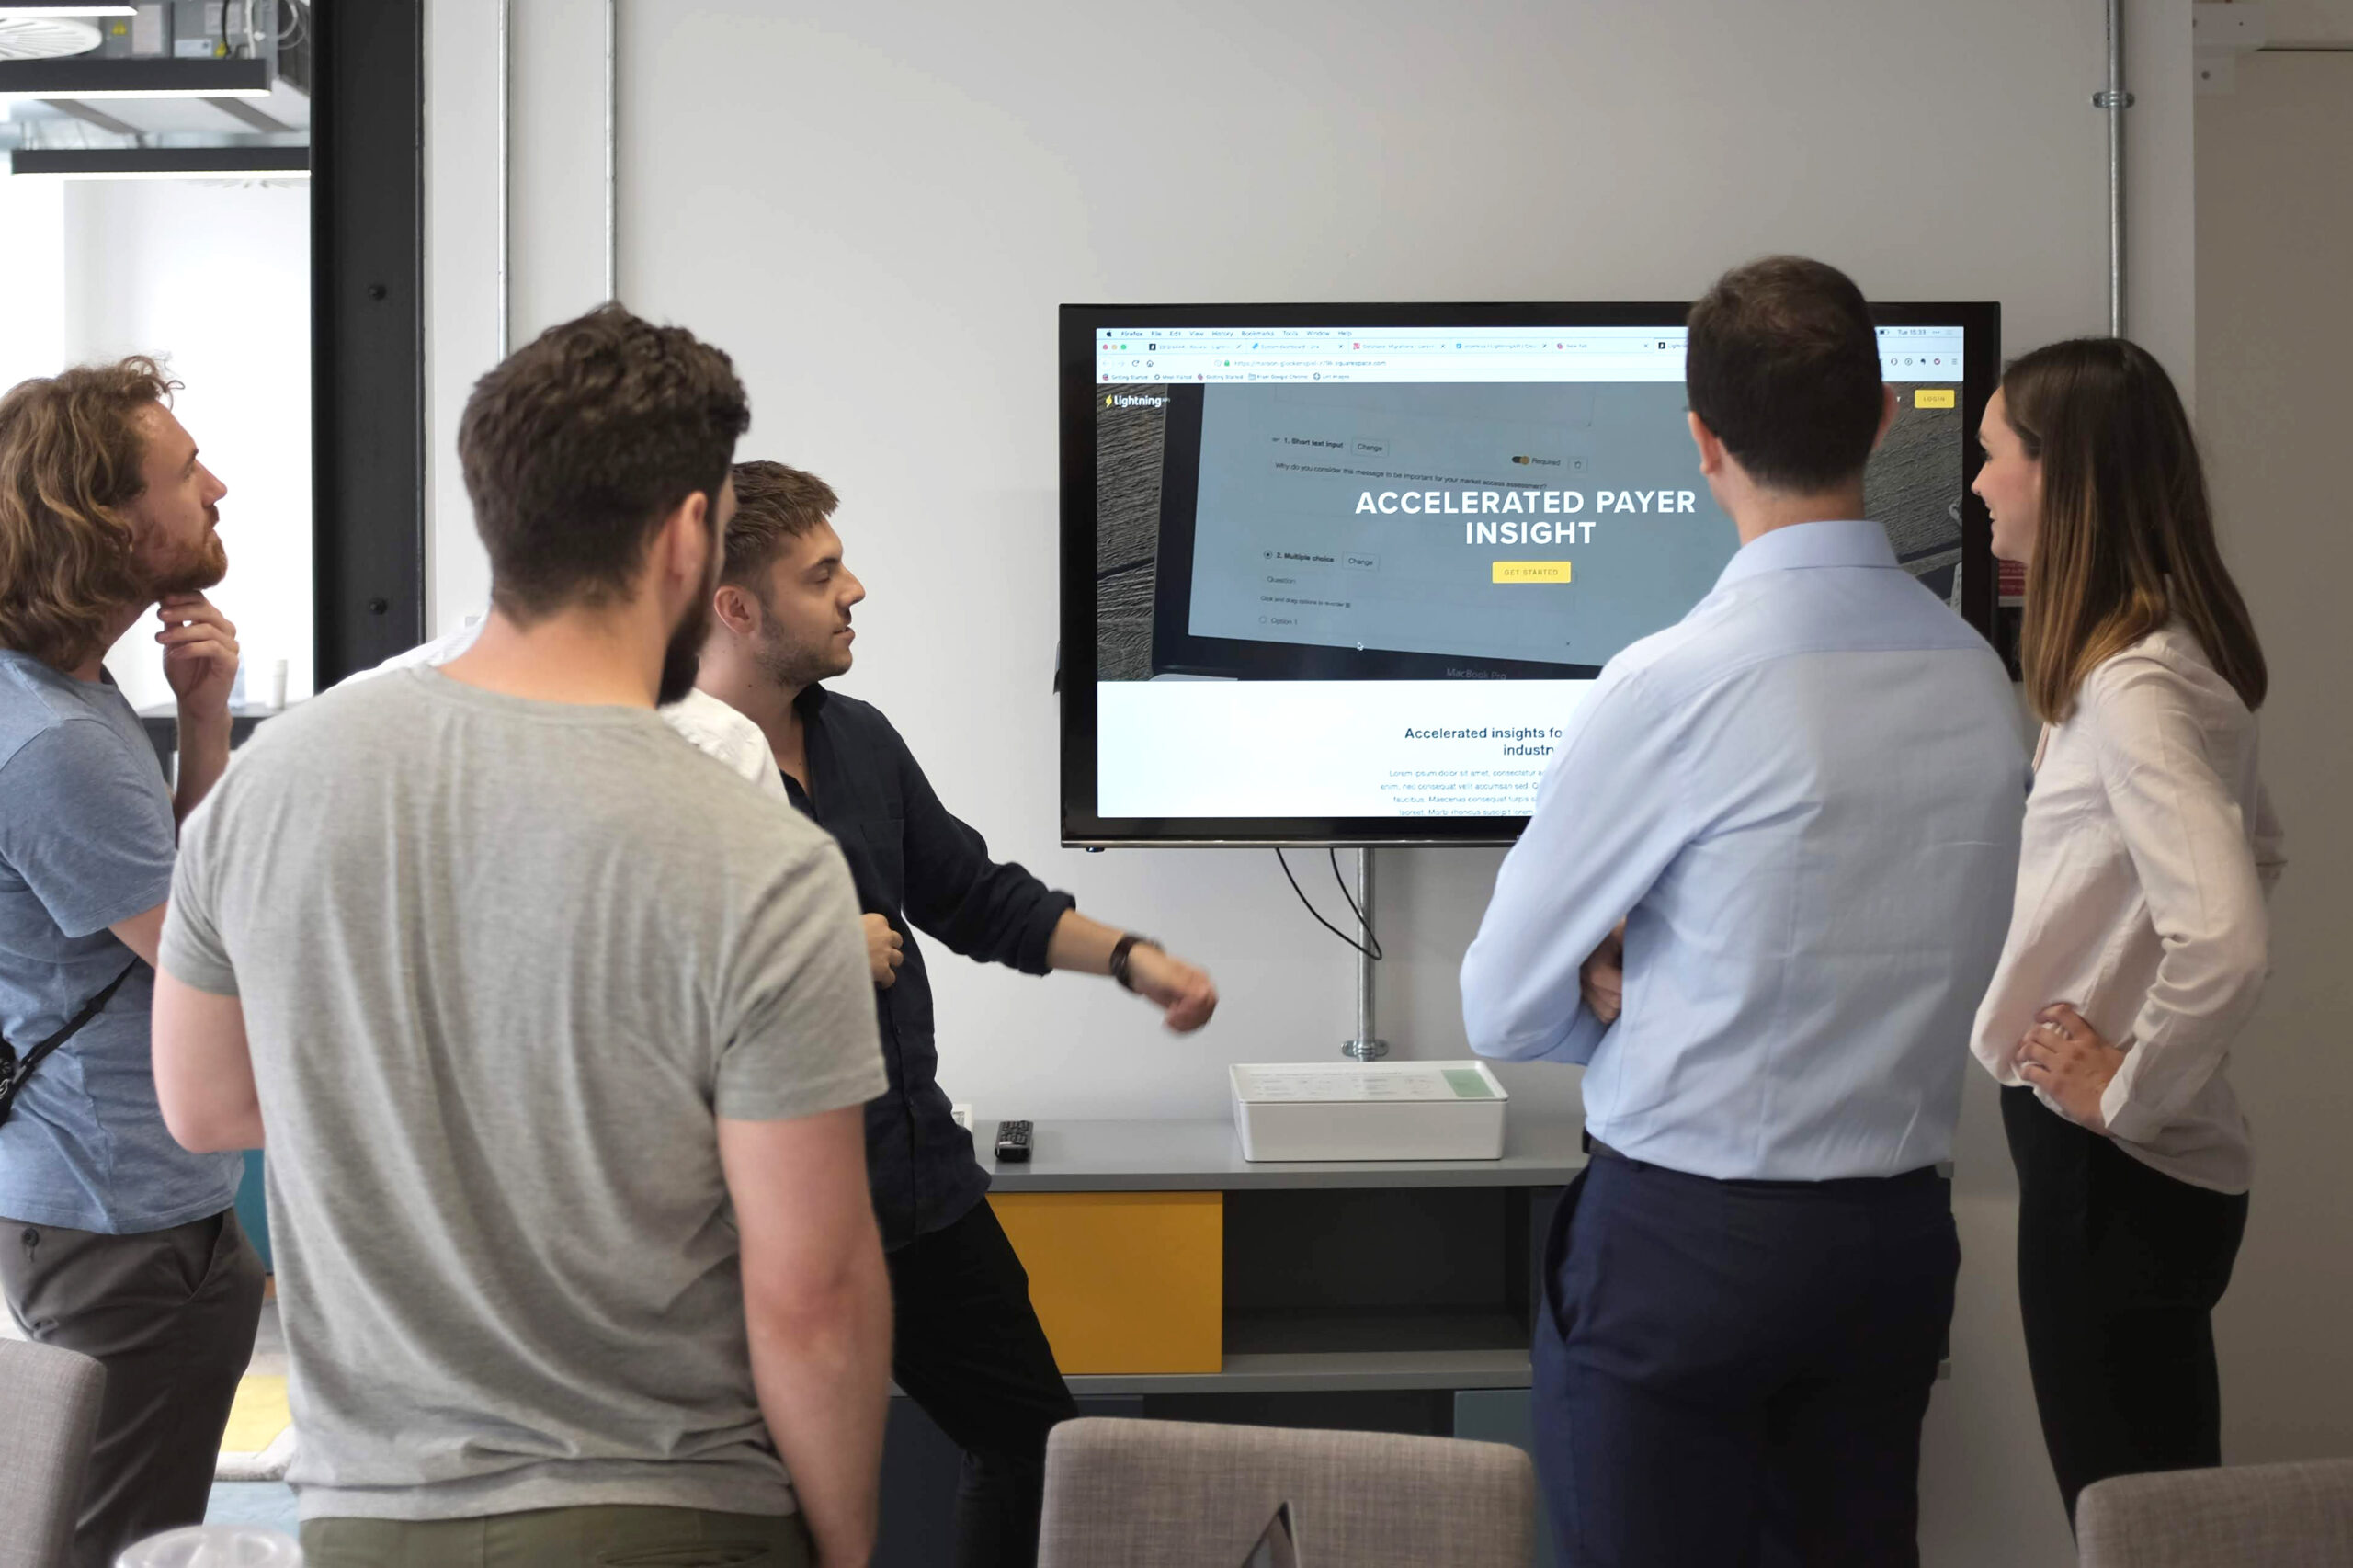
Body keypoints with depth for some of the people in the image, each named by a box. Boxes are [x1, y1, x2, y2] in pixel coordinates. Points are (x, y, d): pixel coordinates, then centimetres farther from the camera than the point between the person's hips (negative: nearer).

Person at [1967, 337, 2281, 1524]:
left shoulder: (2133, 689, -22)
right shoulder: (2163, 659, 8)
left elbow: (2224, 943, -33)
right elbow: (2254, 848, 21)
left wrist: (2130, 1095, -18)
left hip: (2117, 1172, -9)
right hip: (2109, 1160, 9)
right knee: (2152, 1509, 20)